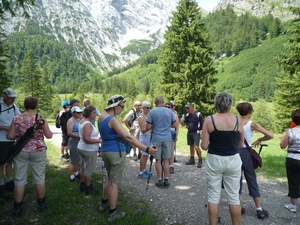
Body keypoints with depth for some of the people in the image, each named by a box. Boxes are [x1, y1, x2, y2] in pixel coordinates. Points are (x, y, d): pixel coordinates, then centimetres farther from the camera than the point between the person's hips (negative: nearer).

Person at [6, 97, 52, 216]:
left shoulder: (17, 119, -6)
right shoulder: (41, 118, -9)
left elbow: (9, 136, -6)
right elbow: (49, 135, -6)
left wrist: (19, 136, 13)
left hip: (21, 152, 1)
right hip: (38, 151, -1)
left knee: (20, 179, 11)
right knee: (39, 178, 11)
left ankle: (17, 207, 20)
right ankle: (42, 203, 23)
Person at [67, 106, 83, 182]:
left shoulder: (79, 120, 10)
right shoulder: (71, 121, -14)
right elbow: (69, 133, -20)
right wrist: (79, 136, -20)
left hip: (79, 142, 8)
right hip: (74, 141, -8)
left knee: (77, 159, 19)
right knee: (73, 160, 0)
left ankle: (76, 173, 33)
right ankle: (72, 177, 10)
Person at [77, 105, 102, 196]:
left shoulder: (83, 121, 7)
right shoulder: (87, 124, -24)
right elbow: (87, 139, -30)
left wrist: (96, 138, 12)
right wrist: (99, 140, -23)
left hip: (83, 148, 10)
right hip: (89, 150, -10)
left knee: (84, 168, 21)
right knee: (89, 170, 4)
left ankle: (82, 185, 35)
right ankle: (88, 189, 16)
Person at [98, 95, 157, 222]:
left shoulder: (102, 116, 6)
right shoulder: (112, 120, -21)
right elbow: (127, 137, -31)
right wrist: (146, 149, -36)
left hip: (106, 150, 9)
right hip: (116, 152, -9)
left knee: (110, 179, 25)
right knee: (115, 182, 2)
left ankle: (104, 204, 39)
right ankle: (113, 213, 13)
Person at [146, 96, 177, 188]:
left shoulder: (152, 112, -5)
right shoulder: (170, 111, 1)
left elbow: (148, 127, -7)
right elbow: (175, 125, 7)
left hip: (156, 139, -2)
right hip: (167, 138, 2)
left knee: (158, 160, 7)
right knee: (166, 160, 9)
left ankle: (160, 181, 11)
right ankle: (166, 181, 12)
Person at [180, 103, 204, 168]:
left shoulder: (198, 114, -11)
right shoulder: (187, 115, 8)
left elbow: (203, 124, -8)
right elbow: (184, 124, 13)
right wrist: (182, 122, -10)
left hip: (196, 133, -6)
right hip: (189, 132, 7)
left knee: (196, 147, -13)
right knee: (191, 146, 14)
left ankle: (200, 160, 2)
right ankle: (192, 159, 26)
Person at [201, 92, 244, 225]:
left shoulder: (209, 120, -10)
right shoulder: (237, 120, -3)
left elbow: (204, 146, -10)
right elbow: (240, 144, 6)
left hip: (214, 160, -2)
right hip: (233, 160, 2)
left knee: (213, 196, 10)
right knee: (234, 197, 13)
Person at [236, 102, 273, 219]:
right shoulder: (252, 124, -9)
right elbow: (270, 135, -11)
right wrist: (259, 140, 3)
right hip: (246, 153, -3)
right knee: (252, 180, 8)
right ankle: (259, 210, 16)